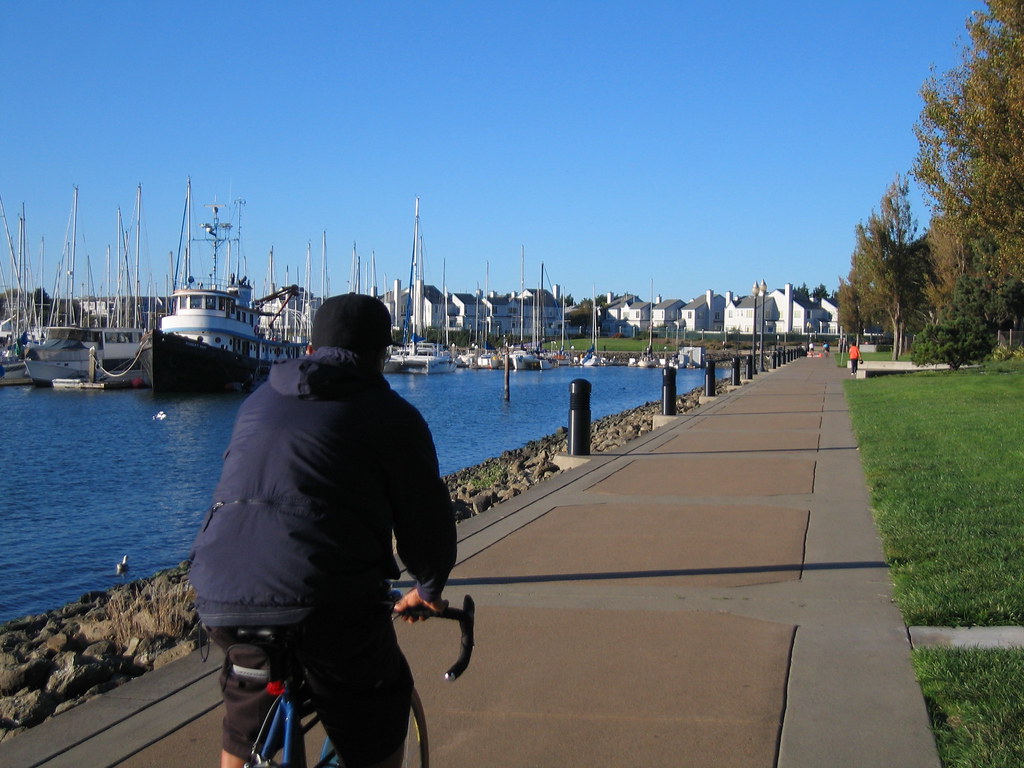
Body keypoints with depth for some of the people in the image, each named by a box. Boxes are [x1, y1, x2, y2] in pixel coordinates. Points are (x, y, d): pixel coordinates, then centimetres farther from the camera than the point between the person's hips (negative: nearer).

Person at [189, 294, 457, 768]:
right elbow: (424, 515, 9)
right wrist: (428, 588, 29)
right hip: (325, 601, -5)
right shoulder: (391, 414, 7)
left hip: (219, 594, 5)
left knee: (245, 722, 29)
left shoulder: (260, 401, 23)